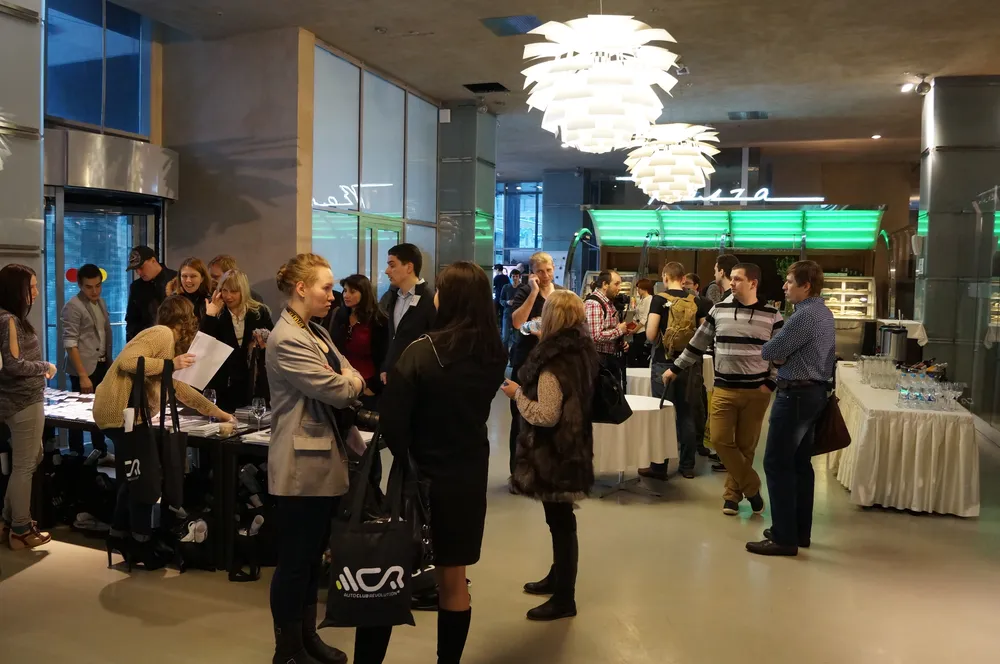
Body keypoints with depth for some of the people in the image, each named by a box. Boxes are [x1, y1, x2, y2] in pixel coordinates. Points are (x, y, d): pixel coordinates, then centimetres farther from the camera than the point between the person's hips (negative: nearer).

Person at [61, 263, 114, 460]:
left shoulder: (101, 302, 11)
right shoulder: (73, 307, -11)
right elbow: (70, 344, -16)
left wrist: (110, 363, 13)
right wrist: (83, 375, -20)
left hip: (102, 366, 7)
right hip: (84, 368, -7)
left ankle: (101, 453, 26)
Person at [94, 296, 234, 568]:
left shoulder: (168, 339, 19)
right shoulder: (163, 333, -11)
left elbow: (179, 387, 24)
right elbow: (127, 361, -24)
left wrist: (216, 411, 27)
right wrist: (170, 364, -18)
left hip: (123, 412, 10)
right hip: (122, 411, -10)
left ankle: (119, 535, 29)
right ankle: (141, 543, 10)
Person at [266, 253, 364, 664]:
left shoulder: (316, 332, 12)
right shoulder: (287, 340, -19)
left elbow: (350, 383, 12)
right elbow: (338, 390, -21)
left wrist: (348, 383, -9)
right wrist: (352, 379, -2)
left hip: (324, 460, 9)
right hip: (302, 465, -9)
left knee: (313, 557, 18)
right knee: (294, 561, 5)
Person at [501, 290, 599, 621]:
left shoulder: (554, 361, -23)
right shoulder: (582, 352, 5)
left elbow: (546, 416, -26)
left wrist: (517, 393, -13)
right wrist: (526, 389, 12)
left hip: (554, 452, -9)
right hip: (573, 447, 9)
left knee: (560, 521, 0)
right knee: (560, 519, 22)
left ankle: (564, 599, 12)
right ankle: (558, 577, 38)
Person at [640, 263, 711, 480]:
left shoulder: (660, 299, -8)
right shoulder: (697, 302, 3)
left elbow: (650, 335, -13)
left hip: (664, 363, -3)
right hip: (690, 363, 3)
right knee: (686, 415, 11)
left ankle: (659, 467, 7)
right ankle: (687, 466, 17)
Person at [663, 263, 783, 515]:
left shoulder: (771, 315, -3)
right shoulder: (719, 311, 2)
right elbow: (698, 344, 10)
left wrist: (771, 383, -6)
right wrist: (675, 368, 11)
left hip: (756, 391, -1)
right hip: (723, 389, 2)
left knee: (745, 445, 6)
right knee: (720, 440, -6)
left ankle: (732, 494, 22)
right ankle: (752, 487, 10)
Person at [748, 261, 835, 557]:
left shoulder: (803, 316, -20)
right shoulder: (824, 313, 13)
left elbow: (769, 351, -17)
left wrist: (772, 351, 7)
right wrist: (783, 355, 2)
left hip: (796, 395, -10)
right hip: (815, 391, 10)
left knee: (777, 464, -5)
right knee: (800, 463, 16)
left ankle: (784, 537, 0)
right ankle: (800, 530, 24)